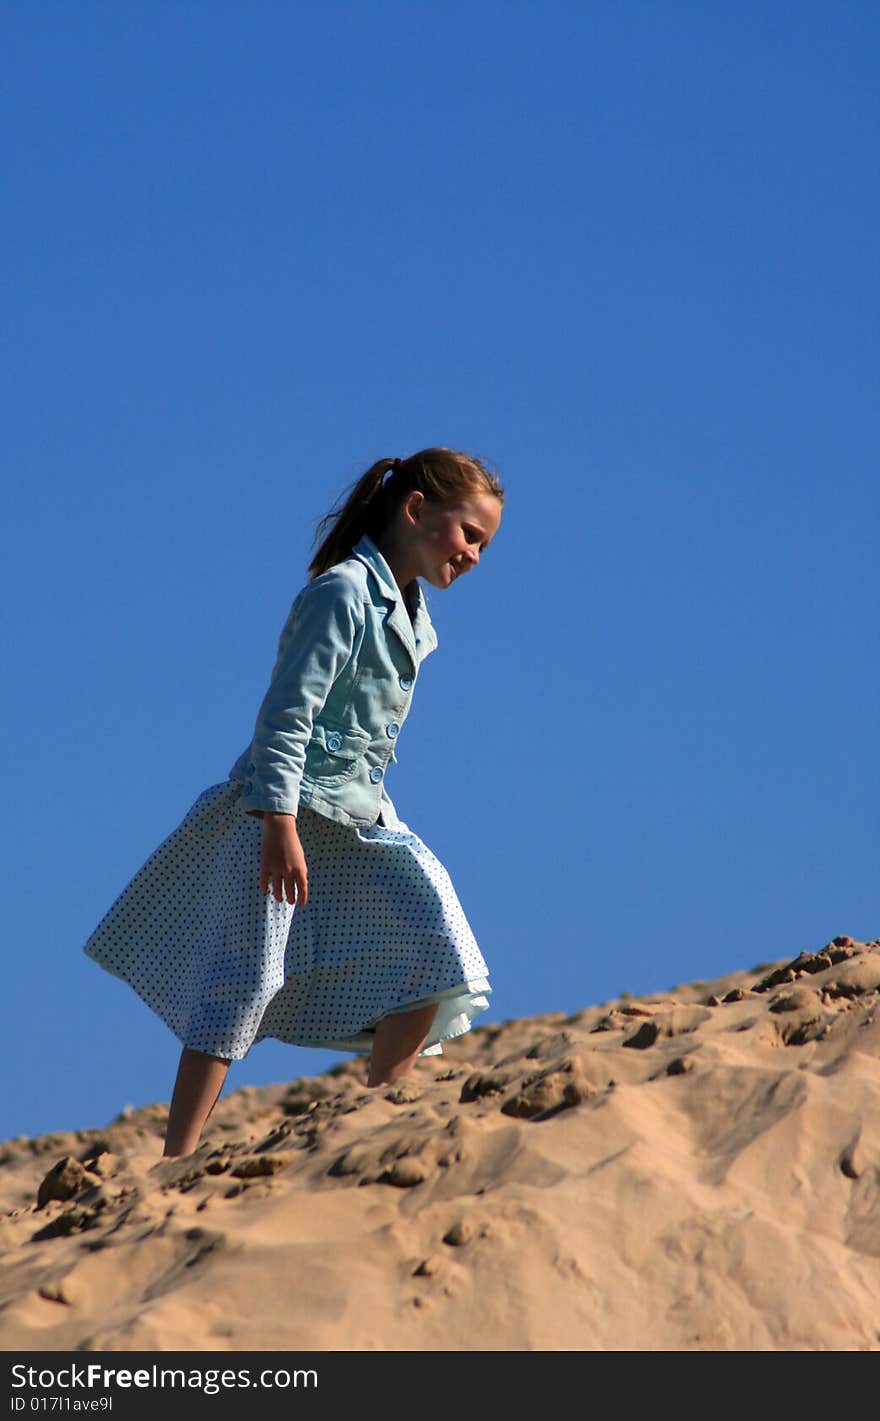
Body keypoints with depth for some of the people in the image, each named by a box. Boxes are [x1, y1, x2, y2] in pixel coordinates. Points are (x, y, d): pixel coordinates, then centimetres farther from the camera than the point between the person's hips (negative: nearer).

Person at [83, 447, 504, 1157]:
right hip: (289, 806, -9)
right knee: (246, 979, -10)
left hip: (355, 817, 9)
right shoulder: (343, 591, -14)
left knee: (435, 946, -2)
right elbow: (288, 712, -20)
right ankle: (178, 1160, -9)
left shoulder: (408, 610, 14)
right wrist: (281, 824, -27)